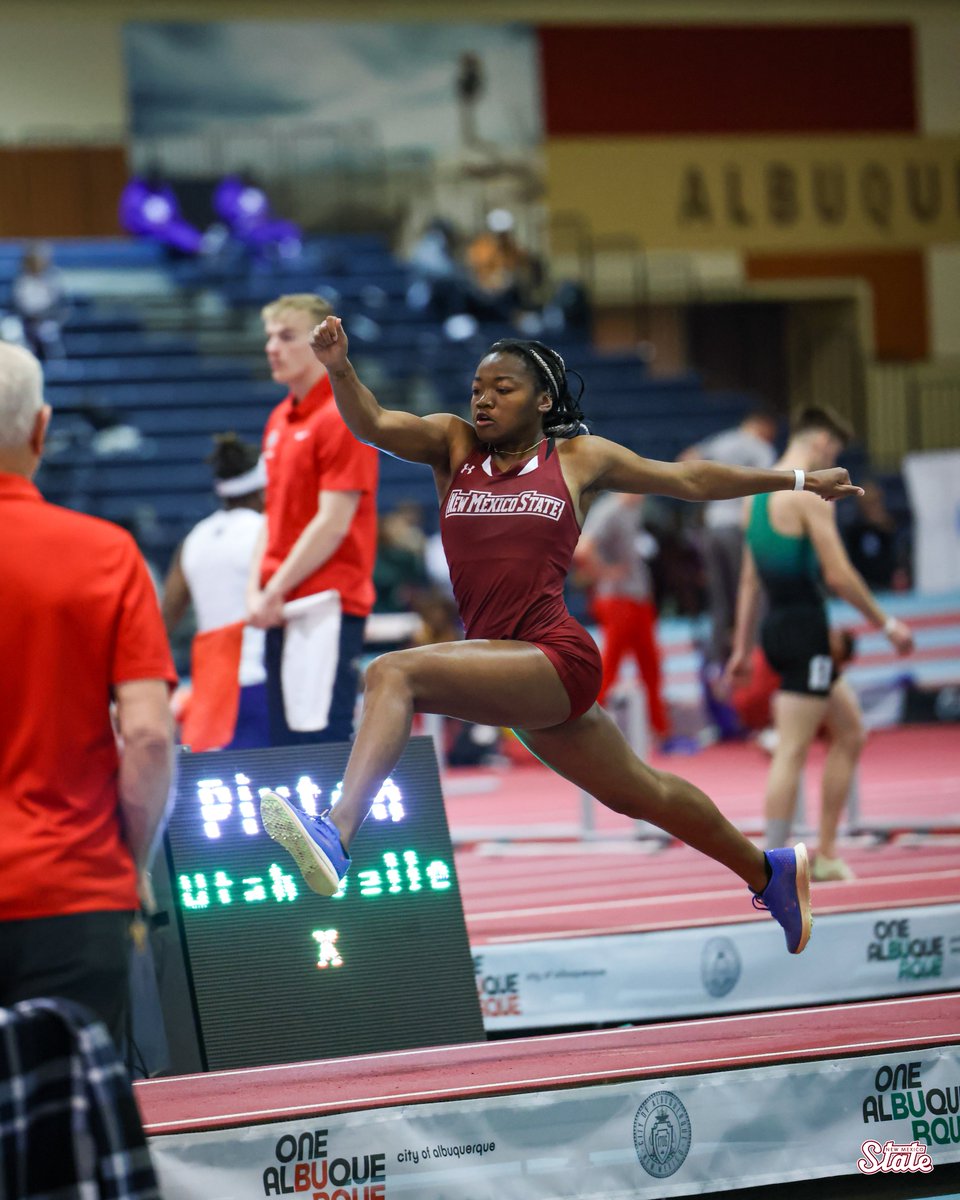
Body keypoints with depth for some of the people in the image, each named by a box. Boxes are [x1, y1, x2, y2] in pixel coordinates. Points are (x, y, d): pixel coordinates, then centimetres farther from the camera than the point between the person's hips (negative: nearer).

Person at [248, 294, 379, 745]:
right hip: (282, 609, 9)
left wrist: (276, 591, -12)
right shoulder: (279, 420, 17)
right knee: (285, 740, 7)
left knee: (320, 741, -12)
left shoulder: (340, 418, -9)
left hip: (326, 608, -9)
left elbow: (333, 522, -15)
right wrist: (256, 590, 6)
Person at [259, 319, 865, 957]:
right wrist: (341, 370, -24)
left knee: (393, 673, -28)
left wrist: (799, 481, 20)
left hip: (558, 662, -6)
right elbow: (374, 424, -4)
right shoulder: (454, 444, 12)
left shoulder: (580, 458, 5)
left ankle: (337, 833, -44)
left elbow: (689, 479, 16)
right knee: (639, 793, 21)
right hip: (507, 668, 6)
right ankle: (769, 872, 42)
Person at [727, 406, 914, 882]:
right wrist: (886, 623, -8)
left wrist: (742, 647, 22)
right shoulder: (809, 492, -13)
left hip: (777, 624, 9)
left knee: (850, 731, 18)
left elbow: (750, 579, 19)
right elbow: (839, 575, -17)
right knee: (791, 751, -8)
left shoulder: (757, 493, 15)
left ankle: (826, 853, 18)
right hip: (804, 626, -9)